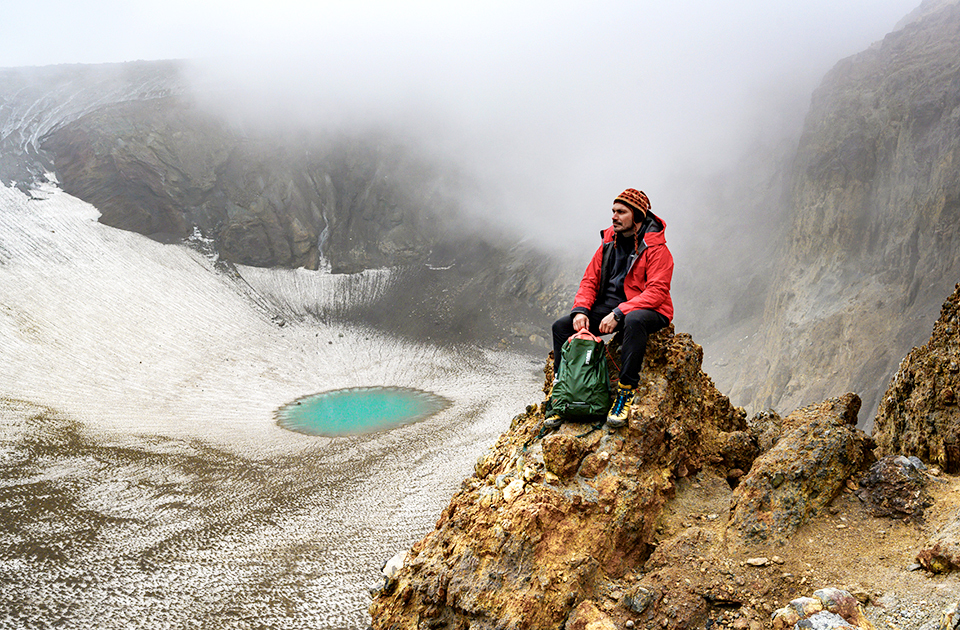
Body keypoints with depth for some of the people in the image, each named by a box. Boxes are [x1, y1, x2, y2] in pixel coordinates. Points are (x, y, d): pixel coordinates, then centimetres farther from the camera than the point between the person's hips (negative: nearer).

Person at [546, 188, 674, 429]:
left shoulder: (656, 249, -10)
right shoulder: (609, 243, 10)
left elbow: (656, 292, -20)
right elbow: (590, 280, 11)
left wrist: (619, 313, -29)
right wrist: (580, 310, -9)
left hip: (647, 310, -6)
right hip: (607, 308, 6)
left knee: (634, 321, -42)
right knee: (561, 326, -11)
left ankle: (625, 392, -33)